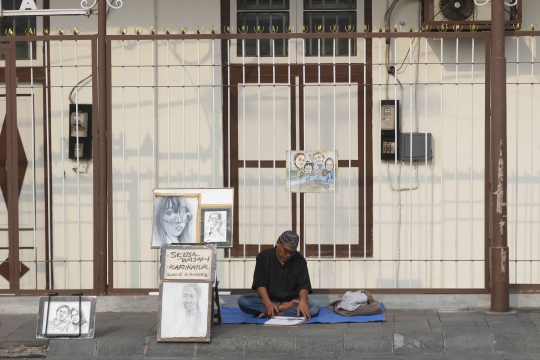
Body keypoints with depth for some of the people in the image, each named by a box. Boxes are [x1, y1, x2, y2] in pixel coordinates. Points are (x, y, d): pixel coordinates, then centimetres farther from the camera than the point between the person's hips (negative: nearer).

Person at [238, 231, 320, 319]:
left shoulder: (299, 260, 0)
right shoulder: (263, 256, -3)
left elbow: (303, 285, -6)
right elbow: (260, 284, -9)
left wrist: (303, 301, -29)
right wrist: (268, 303, -28)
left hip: (292, 300, 0)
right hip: (268, 299, 0)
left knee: (315, 308, -30)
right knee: (242, 301, -29)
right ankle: (283, 307, -24)